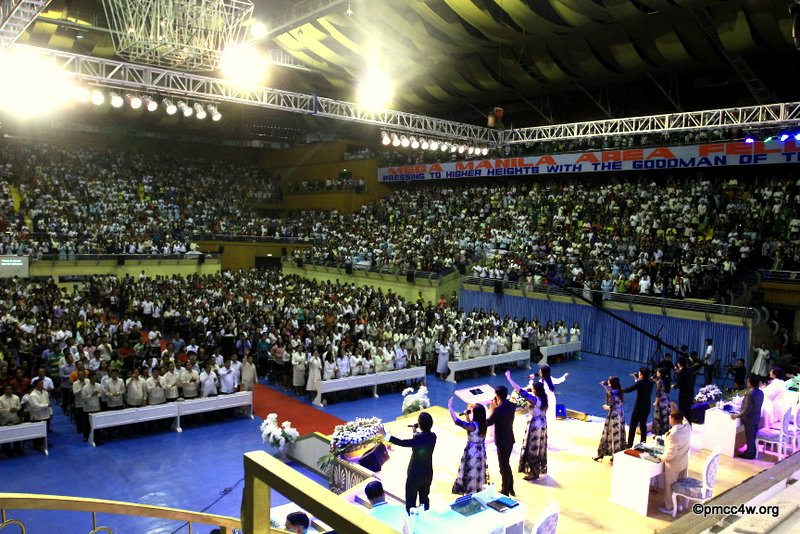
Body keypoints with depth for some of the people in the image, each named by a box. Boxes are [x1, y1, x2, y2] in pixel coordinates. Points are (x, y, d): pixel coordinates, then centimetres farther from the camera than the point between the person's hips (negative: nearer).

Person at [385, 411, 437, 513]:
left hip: (415, 473, -7)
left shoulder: (419, 438, -27)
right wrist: (416, 432, 0)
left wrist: (386, 435, -22)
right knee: (424, 497, 22)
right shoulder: (432, 436, -6)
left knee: (410, 499, 10)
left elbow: (402, 443, -26)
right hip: (428, 473, 7)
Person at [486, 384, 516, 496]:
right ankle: (510, 489, 33)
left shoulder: (498, 409, -25)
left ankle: (505, 491, 21)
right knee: (507, 464, 22)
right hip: (510, 439, 7)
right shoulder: (512, 406, -1)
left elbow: (488, 423, -16)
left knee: (503, 466, 8)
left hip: (502, 442, -7)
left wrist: (492, 409, -8)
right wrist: (497, 407, 6)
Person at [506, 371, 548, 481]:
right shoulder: (544, 397, -3)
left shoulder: (535, 399, -27)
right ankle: (540, 469, 33)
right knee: (539, 447, 20)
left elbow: (521, 391, -31)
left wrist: (509, 378, -29)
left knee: (532, 448, 3)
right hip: (542, 424, 9)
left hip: (535, 425, -9)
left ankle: (534, 473, 12)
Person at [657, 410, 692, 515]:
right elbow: (683, 420, 14)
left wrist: (661, 457, -10)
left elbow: (670, 453, -28)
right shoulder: (687, 427, -12)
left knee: (670, 486, 11)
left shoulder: (673, 435, -33)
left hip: (673, 464, -7)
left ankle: (669, 508, 24)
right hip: (684, 462, 7)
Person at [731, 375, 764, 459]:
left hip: (749, 418, -8)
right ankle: (752, 451, 33)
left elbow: (747, 409, -26)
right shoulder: (761, 392, -1)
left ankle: (749, 454, 18)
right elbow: (757, 405, 11)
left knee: (749, 437, 7)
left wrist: (737, 416, -17)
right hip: (757, 417, 8)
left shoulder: (750, 394, -27)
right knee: (753, 436, 21)